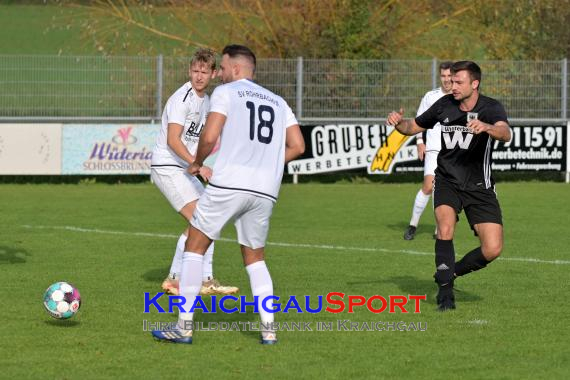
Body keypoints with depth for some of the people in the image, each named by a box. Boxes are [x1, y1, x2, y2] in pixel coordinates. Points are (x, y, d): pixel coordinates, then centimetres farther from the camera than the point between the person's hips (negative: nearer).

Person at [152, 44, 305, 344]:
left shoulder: (225, 92, 4)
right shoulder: (278, 102, 21)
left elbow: (209, 136, -8)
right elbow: (297, 146, 13)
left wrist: (197, 163, 9)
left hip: (229, 183, -5)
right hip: (266, 191, 5)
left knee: (195, 246, 7)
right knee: (255, 257, 19)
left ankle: (184, 327, 1)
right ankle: (268, 329, 5)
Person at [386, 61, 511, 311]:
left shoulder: (491, 108, -12)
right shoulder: (444, 105, -2)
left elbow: (505, 133, -33)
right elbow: (415, 127, 13)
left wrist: (485, 127, -55)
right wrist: (399, 123, -10)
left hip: (479, 186, -1)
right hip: (447, 182, 1)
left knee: (492, 249, -9)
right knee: (445, 228, -26)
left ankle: (452, 272, 18)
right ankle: (445, 291, -14)